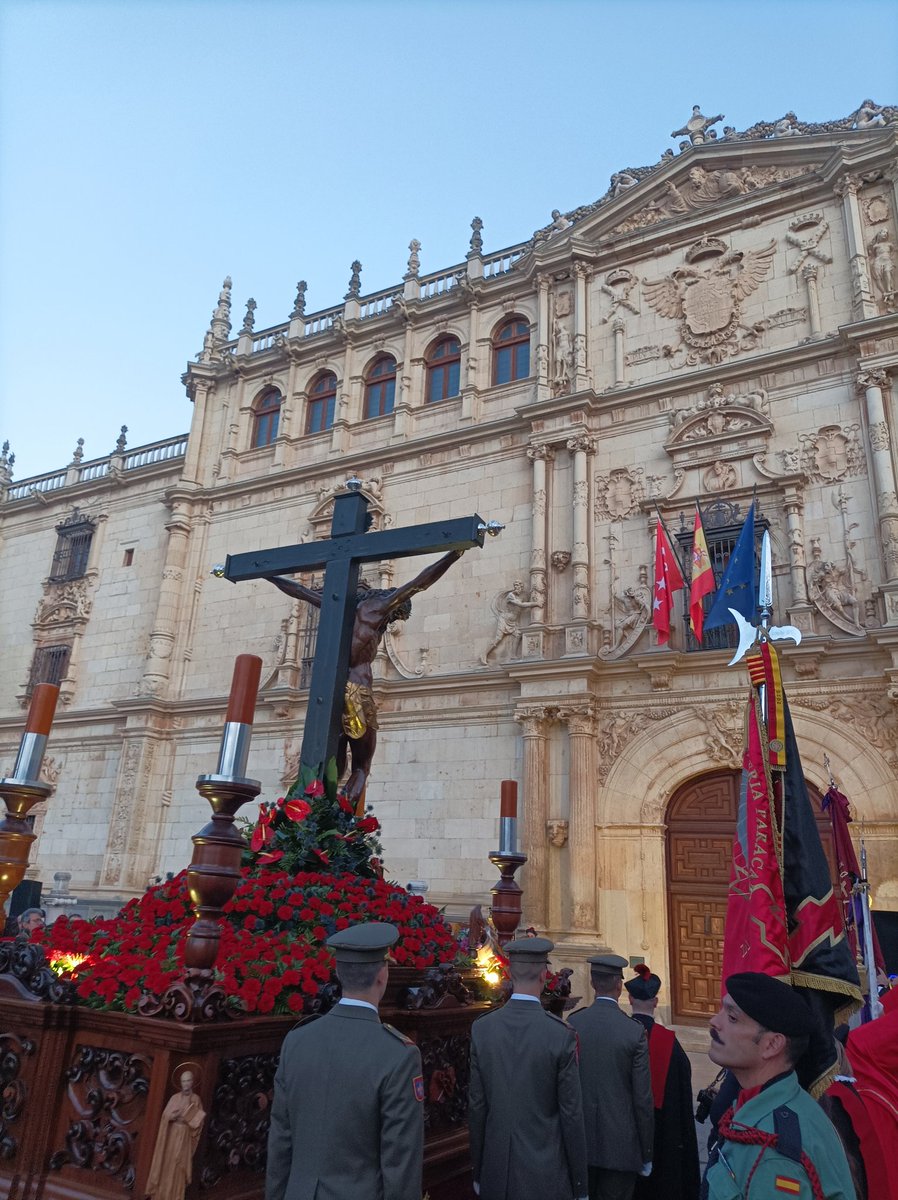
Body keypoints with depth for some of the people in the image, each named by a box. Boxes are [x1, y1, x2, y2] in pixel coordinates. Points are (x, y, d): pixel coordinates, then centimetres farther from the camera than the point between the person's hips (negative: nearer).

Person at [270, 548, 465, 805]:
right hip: (357, 693, -5)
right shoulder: (376, 607, 4)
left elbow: (298, 589, 28)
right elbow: (419, 582, 2)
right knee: (361, 768, 1)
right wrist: (453, 555, 6)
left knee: (332, 767, 9)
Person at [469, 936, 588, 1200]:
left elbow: (476, 1106, 0)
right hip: (545, 1177, -3)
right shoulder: (561, 1035, -15)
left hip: (496, 1174, 3)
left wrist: (478, 1172, 11)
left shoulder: (480, 1028, -6)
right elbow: (572, 1114, -9)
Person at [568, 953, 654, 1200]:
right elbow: (643, 1099, -10)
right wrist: (647, 1154, 3)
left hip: (579, 1141, 2)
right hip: (620, 1145, -2)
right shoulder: (635, 1032, -15)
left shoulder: (572, 1024, -8)